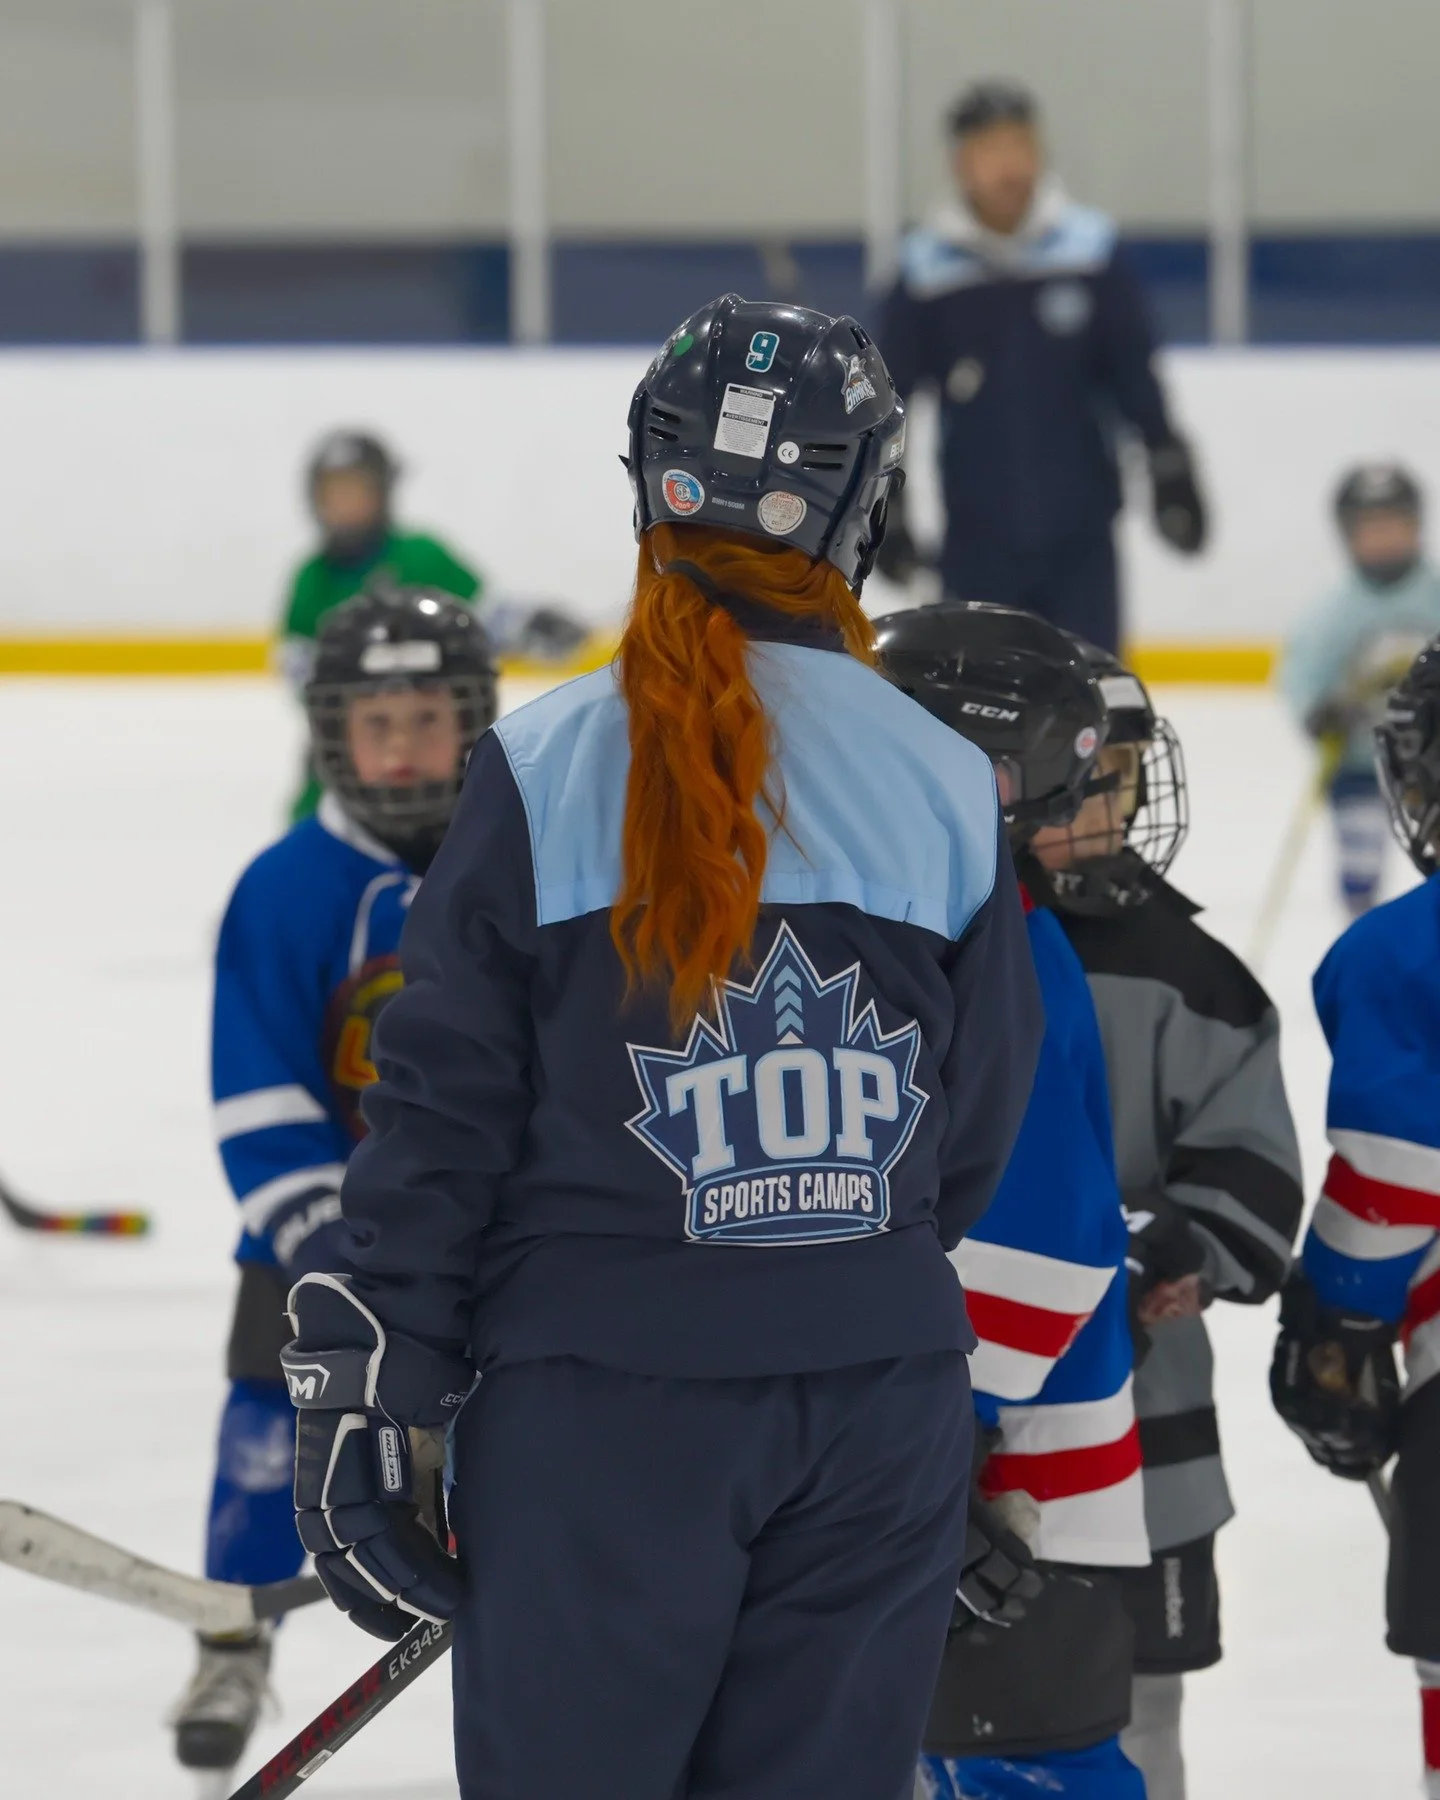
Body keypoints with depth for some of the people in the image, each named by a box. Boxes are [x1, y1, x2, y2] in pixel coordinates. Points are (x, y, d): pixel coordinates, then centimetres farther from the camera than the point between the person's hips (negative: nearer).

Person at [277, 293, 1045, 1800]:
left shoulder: (544, 771, -7)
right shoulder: (945, 789, 1)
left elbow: (440, 1117, -6)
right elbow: (969, 1144, 9)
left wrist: (363, 1400, 0)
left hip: (601, 1401, -3)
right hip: (878, 1417, 3)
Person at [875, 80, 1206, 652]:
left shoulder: (1088, 250, -1)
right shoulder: (928, 270, -4)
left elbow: (1135, 375, 6)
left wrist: (1170, 472, 4)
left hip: (1080, 537, 1)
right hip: (978, 542, -1)